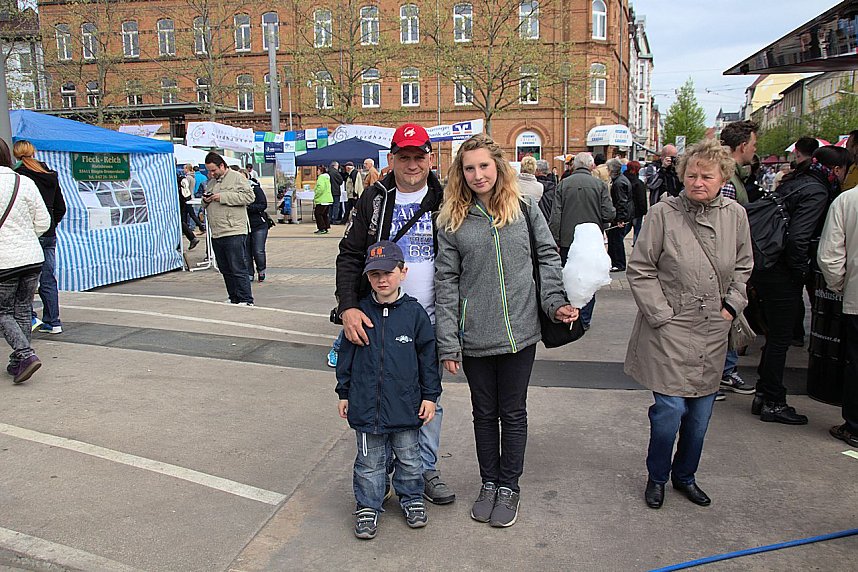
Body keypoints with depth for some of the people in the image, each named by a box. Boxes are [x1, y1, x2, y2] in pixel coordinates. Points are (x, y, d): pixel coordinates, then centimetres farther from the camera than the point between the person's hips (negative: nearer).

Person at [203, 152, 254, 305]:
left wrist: (223, 197, -15)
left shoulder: (237, 178, -2)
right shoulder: (210, 182, 21)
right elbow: (206, 205, 31)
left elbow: (249, 196, -14)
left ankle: (246, 300, -5)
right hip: (216, 234, 8)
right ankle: (233, 298, 22)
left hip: (234, 232, -8)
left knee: (238, 269, -9)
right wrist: (205, 201, 5)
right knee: (225, 270, 12)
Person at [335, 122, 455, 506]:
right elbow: (349, 255, -3)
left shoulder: (444, 202, 3)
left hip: (429, 317, 1)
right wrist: (348, 307, -18)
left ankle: (425, 470, 26)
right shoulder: (374, 199, 0)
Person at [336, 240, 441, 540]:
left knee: (408, 457, 16)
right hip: (366, 405, 1)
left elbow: (428, 357, 0)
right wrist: (344, 393, 7)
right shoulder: (360, 312, -3)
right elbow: (347, 355, 6)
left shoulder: (414, 312, -6)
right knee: (370, 461, 12)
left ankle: (412, 499, 37)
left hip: (406, 405, 0)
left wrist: (430, 396, 0)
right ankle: (367, 506, 29)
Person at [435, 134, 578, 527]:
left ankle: (509, 487, 30)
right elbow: (446, 283, -2)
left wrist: (555, 302, -8)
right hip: (475, 337, 0)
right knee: (485, 413, 15)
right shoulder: (452, 221, -1)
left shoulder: (525, 208, 0)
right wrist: (448, 344, -5)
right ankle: (489, 484, 33)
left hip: (519, 332, 0)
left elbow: (548, 256, 6)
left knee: (513, 412, 12)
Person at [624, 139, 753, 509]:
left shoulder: (735, 215, 2)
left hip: (713, 331, 5)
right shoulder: (663, 213, -11)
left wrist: (732, 305, 6)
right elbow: (639, 270, -7)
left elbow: (743, 267, 17)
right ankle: (657, 477, 20)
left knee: (700, 412, 13)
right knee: (670, 409, -6)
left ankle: (685, 475, 35)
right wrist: (662, 314, -11)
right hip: (670, 330, -4)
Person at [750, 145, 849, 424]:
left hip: (765, 267, 9)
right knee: (780, 338, 2)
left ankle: (763, 395, 27)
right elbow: (798, 238, -24)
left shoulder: (794, 181, 12)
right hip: (782, 275, -9)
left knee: (776, 335, 18)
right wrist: (801, 272, -11)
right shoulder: (817, 191, -15)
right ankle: (773, 403, 13)